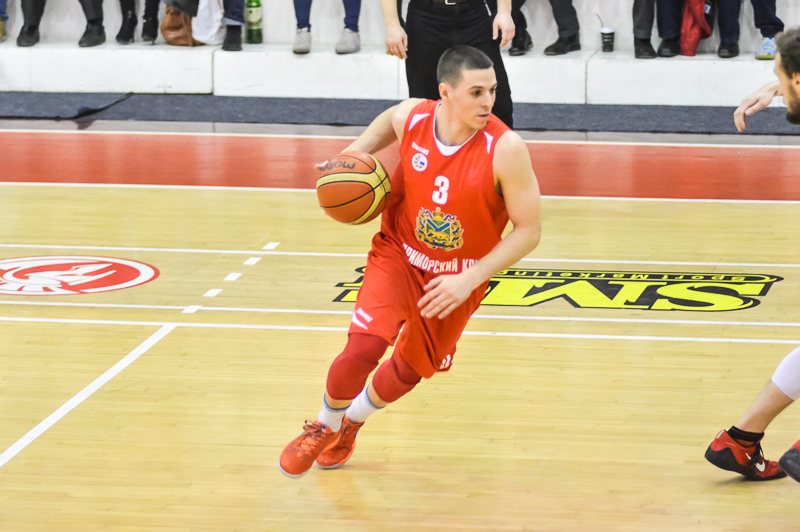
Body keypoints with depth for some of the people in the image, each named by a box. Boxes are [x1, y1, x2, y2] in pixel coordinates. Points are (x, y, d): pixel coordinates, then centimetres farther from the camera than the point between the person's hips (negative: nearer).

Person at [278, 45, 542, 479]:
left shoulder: (505, 149, -28)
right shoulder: (411, 118, -18)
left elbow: (528, 230, -20)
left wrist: (471, 279, -25)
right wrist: (358, 151, -5)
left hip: (458, 279, 0)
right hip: (399, 254, 0)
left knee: (408, 371, 15)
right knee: (362, 349, -19)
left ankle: (351, 422, 48)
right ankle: (324, 427, 11)